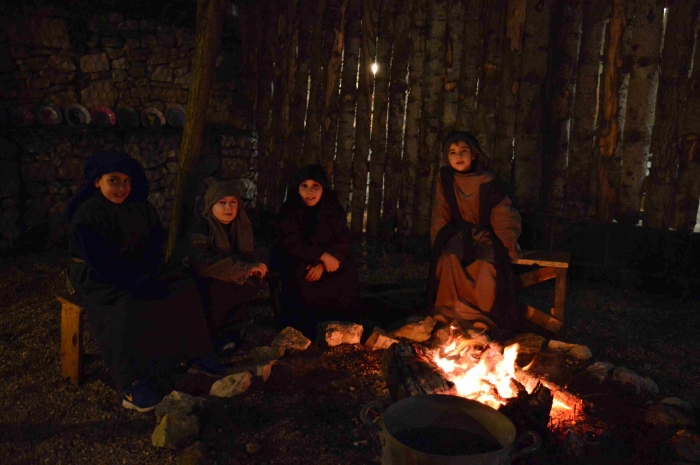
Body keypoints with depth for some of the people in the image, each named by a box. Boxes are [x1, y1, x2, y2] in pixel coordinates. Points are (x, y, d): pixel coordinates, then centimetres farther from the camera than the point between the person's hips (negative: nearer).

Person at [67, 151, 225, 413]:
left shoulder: (141, 209, 3)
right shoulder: (87, 215, -15)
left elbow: (155, 247, 3)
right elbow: (100, 262, -21)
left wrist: (149, 277, -14)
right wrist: (136, 283, -26)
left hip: (139, 274, 6)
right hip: (98, 280, -6)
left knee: (184, 291, -11)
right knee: (129, 308, -35)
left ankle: (196, 356, -3)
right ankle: (132, 386, -33)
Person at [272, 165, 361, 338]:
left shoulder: (334, 210, -4)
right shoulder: (290, 211, -11)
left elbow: (343, 243, -9)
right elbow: (292, 244, -19)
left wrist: (322, 264, -25)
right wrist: (322, 255, -29)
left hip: (327, 262, 3)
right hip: (295, 260, -2)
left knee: (348, 276, -23)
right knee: (299, 279, -33)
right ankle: (300, 333, -21)